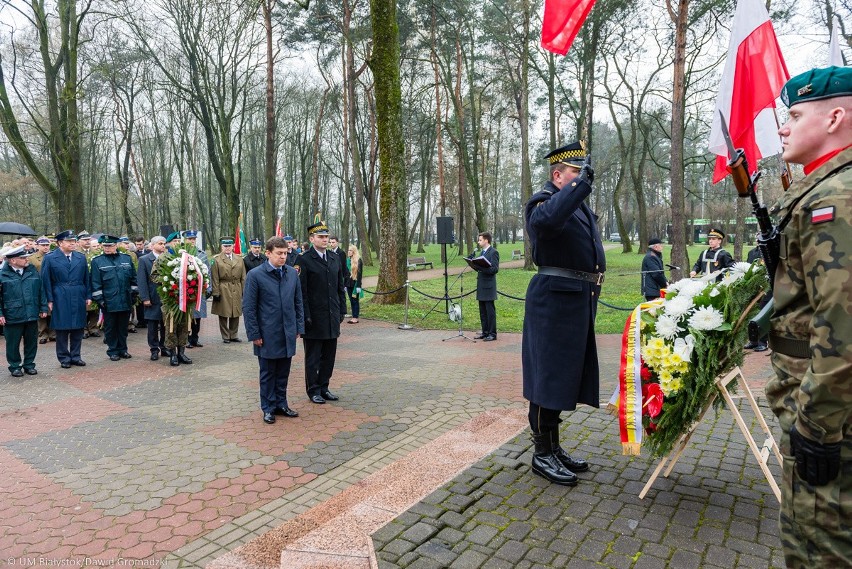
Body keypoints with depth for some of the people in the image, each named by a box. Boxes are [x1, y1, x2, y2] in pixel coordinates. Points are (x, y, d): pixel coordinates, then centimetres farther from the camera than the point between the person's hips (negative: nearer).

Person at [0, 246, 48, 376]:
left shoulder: (33, 271, 6)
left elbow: (41, 291, 9)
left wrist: (43, 308, 6)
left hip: (32, 315, 3)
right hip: (13, 316, -3)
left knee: (31, 341, 11)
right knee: (13, 343, 8)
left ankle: (29, 364, 25)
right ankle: (15, 366, 21)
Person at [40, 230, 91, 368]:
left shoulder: (81, 257, 9)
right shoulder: (50, 258, -1)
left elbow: (86, 279, 10)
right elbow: (46, 280, -2)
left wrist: (88, 296, 5)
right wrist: (49, 300, -7)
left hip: (79, 299, 3)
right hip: (60, 299, -3)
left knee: (78, 328, 7)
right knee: (62, 329, 3)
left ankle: (76, 356, 18)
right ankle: (64, 358, 14)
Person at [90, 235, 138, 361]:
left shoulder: (127, 258, 7)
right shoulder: (97, 261, 0)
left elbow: (133, 278, 12)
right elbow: (95, 283, -2)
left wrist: (134, 293, 9)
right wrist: (99, 299, -6)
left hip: (125, 301, 2)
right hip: (108, 302, -2)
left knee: (123, 327, 11)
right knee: (110, 327, 5)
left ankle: (123, 349, 22)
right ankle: (113, 351, 16)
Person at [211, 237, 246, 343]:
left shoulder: (239, 260, 11)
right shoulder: (216, 260, 0)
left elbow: (243, 278, 10)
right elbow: (215, 279, -4)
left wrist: (244, 291, 3)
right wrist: (216, 293, -10)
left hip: (237, 291, 3)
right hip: (223, 291, -3)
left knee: (235, 314, 8)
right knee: (223, 315, 2)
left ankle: (233, 335, 19)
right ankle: (225, 336, 12)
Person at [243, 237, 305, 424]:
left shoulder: (292, 273, 4)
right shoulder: (255, 275, -9)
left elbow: (298, 302, 9)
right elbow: (248, 307, -7)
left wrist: (299, 327, 7)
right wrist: (254, 334, -9)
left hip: (288, 334, 4)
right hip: (267, 335, -4)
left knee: (283, 373, 14)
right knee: (268, 373, 10)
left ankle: (281, 404, 29)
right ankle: (268, 408, 23)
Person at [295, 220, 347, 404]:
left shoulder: (335, 259, 11)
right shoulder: (303, 260, -9)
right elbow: (301, 291, -12)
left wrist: (342, 310, 11)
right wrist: (306, 316, -15)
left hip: (332, 318, 6)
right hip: (314, 318, -6)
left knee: (329, 356, 13)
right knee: (313, 358, 7)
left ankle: (324, 387, 26)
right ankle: (313, 390, 20)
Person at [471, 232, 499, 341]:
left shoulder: (493, 252, -9)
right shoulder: (482, 252, 18)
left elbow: (494, 269, -17)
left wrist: (480, 267, -23)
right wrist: (475, 265, 1)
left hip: (489, 286, -9)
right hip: (481, 286, 9)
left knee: (490, 311, -3)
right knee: (482, 311, 12)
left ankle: (492, 334, 4)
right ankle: (485, 332, 20)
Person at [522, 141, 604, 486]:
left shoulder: (579, 203, 20)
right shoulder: (545, 201, -8)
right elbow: (548, 219, -35)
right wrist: (580, 184, -27)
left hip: (578, 302, 10)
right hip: (554, 302, -9)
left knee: (565, 377, 15)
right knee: (549, 377, -2)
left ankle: (554, 448, 27)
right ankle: (542, 454, 10)